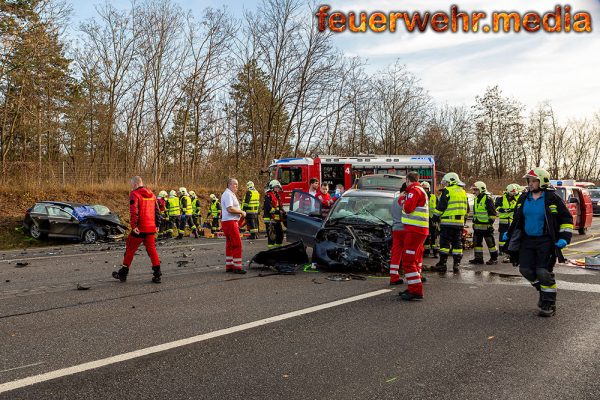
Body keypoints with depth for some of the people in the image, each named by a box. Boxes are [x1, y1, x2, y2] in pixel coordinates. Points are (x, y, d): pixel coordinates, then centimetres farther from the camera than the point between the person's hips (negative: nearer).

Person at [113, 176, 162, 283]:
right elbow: (157, 211, 17)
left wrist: (134, 226, -18)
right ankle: (157, 274, 5)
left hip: (139, 229, -6)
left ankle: (123, 274, 17)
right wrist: (156, 225, 21)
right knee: (152, 249, 9)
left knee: (130, 250, 7)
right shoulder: (151, 194, 14)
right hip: (151, 228, 6)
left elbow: (133, 211, -19)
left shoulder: (135, 194, -8)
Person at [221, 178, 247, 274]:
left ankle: (229, 266, 17)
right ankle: (237, 267, -10)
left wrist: (240, 212, 8)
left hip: (232, 222, 11)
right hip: (230, 222, -11)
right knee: (237, 244, -11)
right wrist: (241, 212, -12)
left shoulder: (231, 194, 20)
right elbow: (230, 209, -23)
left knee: (230, 244, 13)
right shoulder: (228, 194, -13)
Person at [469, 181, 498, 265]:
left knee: (490, 242, 1)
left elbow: (492, 213, -12)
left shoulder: (488, 199, -11)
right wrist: (474, 222, 24)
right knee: (477, 242, 9)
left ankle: (494, 258, 11)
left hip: (486, 226, -8)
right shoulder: (476, 199, 15)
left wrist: (491, 223, -15)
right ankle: (478, 258, 16)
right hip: (477, 226, 9)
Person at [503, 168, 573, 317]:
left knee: (544, 272, -7)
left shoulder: (552, 198, -7)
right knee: (525, 269, 2)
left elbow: (566, 218, -1)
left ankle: (549, 304, 7)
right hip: (527, 240, 5)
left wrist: (564, 237, -10)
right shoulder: (523, 198, 8)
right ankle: (542, 291, 28)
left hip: (546, 242, -5)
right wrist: (509, 234, 19)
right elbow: (517, 219, 22)